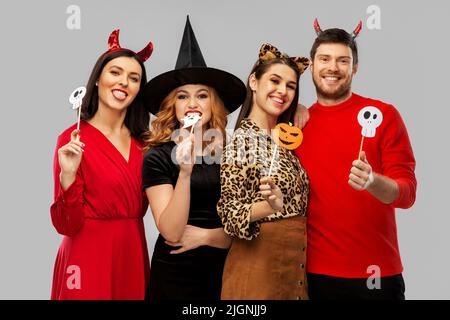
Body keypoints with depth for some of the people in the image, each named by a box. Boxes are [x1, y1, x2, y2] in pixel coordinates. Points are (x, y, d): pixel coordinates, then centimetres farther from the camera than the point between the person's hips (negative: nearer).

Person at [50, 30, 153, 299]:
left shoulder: (141, 141, 5)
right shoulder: (73, 140, -12)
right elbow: (66, 225, -13)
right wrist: (68, 177, -30)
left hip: (133, 254, 6)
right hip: (90, 256, -6)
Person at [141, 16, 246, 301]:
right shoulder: (158, 157, -9)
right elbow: (171, 231, -18)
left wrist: (206, 236, -10)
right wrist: (185, 173, -28)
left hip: (224, 270, 3)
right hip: (175, 275, -2)